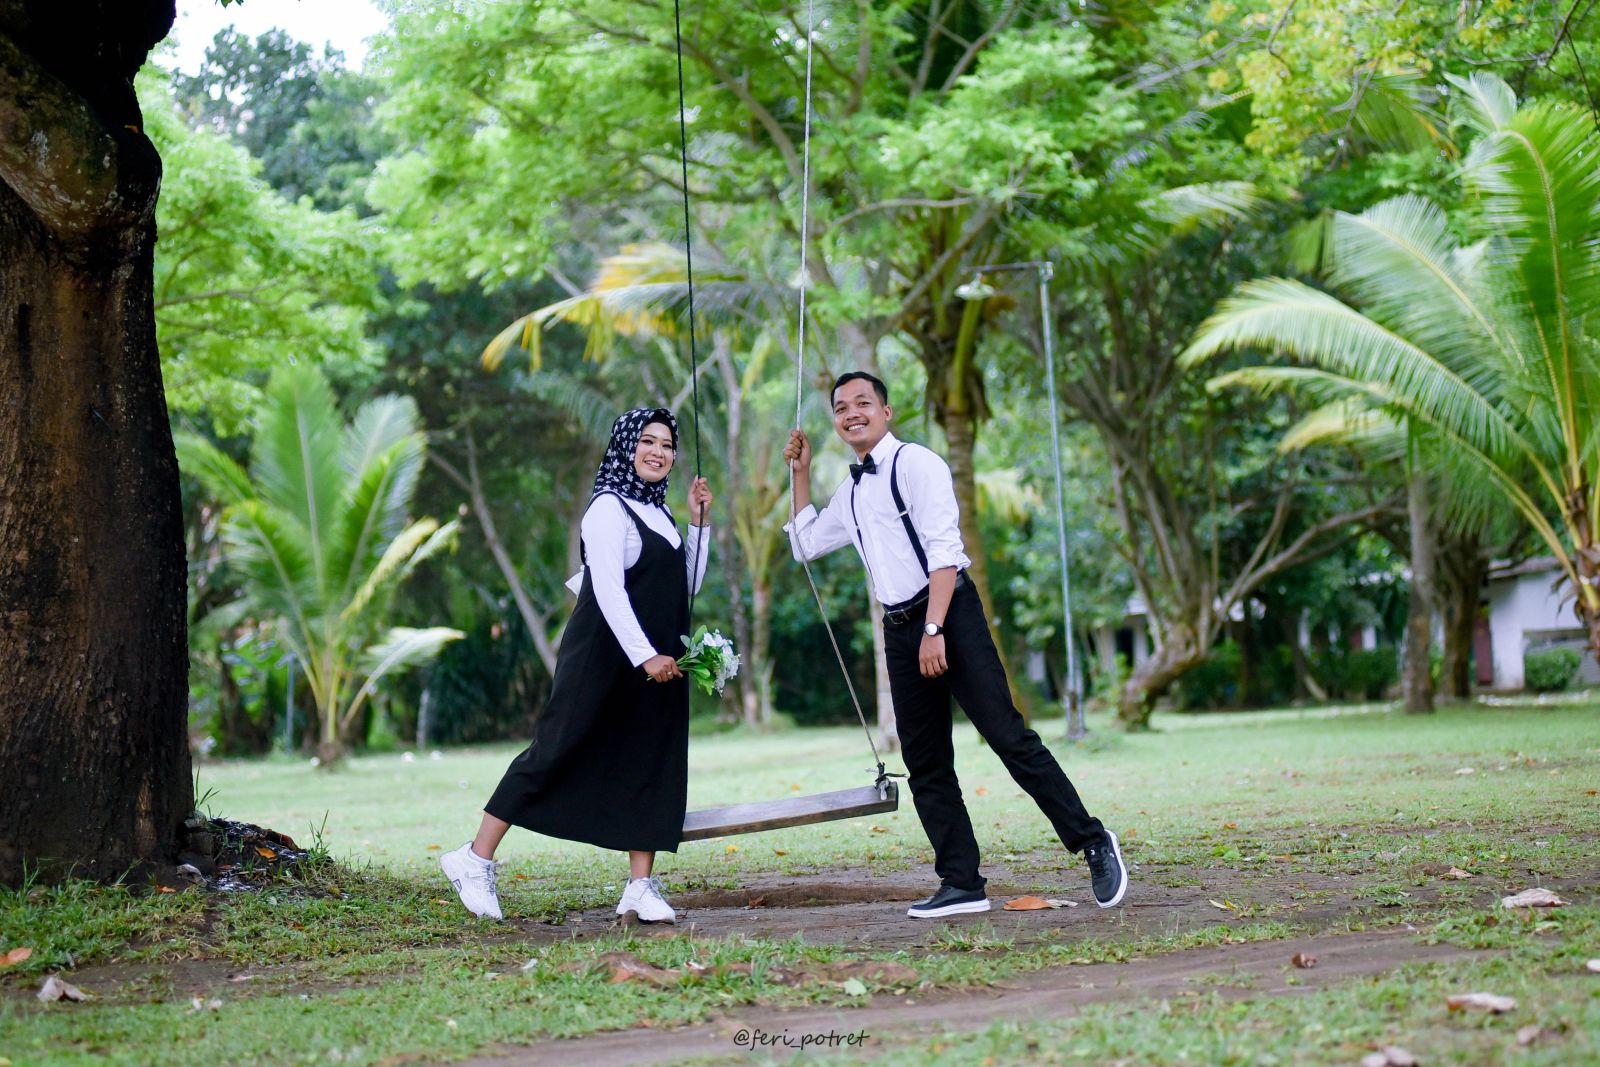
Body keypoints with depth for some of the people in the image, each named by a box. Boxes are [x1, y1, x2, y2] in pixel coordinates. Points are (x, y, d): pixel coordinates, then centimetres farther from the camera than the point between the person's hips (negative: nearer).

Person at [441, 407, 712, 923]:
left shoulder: (658, 513, 14)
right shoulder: (609, 508, -9)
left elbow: (686, 587, 17)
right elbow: (608, 589, -18)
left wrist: (700, 523, 9)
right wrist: (645, 656, -25)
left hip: (656, 660, 8)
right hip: (606, 658, -8)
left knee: (648, 765, 4)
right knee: (556, 752, -6)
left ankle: (641, 886, 6)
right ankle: (475, 860, 1)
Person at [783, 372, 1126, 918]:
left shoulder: (915, 464, -6)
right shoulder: (850, 492, 17)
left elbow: (944, 552, -14)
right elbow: (805, 544, 32)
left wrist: (934, 630, -21)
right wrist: (800, 473, 23)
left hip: (948, 615, -8)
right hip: (900, 628, 8)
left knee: (1008, 737, -13)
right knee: (925, 764, 5)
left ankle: (1092, 843, -4)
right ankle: (961, 884, 9)